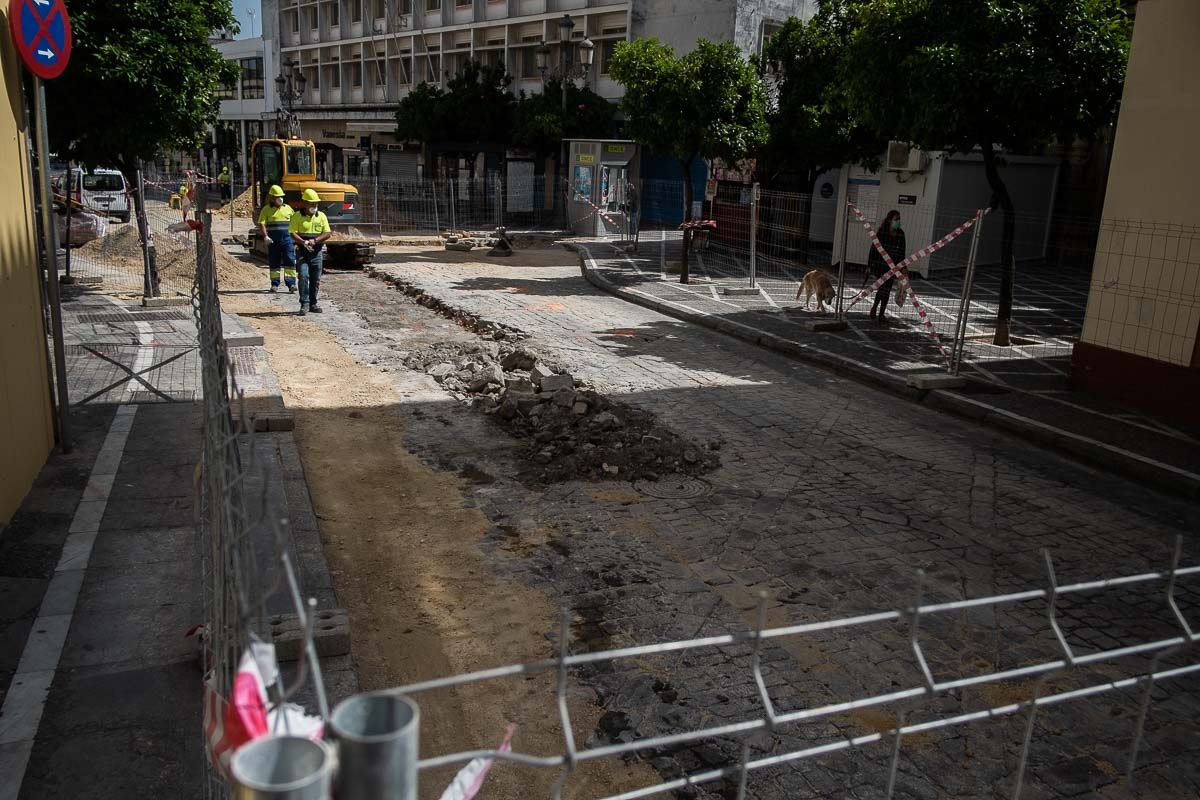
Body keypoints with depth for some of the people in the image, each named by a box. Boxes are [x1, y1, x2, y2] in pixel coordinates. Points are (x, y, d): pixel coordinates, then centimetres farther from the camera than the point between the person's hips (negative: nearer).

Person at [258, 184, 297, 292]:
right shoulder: (266, 209, 2)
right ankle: (275, 284, 16)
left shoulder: (288, 208, 10)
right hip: (273, 240, -1)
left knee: (290, 261, -7)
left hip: (287, 239, 1)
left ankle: (291, 283, -7)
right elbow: (261, 224, -6)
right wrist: (265, 236, -20)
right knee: (274, 263, 7)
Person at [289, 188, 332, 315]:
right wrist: (303, 242, -25)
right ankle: (304, 304, -9)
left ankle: (313, 304, 18)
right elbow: (293, 234, -6)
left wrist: (315, 240, -15)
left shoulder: (321, 216, 6)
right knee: (303, 277, -13)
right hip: (302, 252, -3)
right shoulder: (297, 217, -1)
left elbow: (327, 233, 0)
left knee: (315, 280, 7)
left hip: (317, 252, 3)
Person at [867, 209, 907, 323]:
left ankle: (882, 313, 13)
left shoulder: (900, 233, 4)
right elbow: (874, 248, -5)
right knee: (882, 287, -6)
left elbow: (902, 252, 9)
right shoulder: (881, 231, -8)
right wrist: (869, 265, -6)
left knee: (887, 289, 5)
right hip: (880, 264, -4)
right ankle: (875, 307, 18)